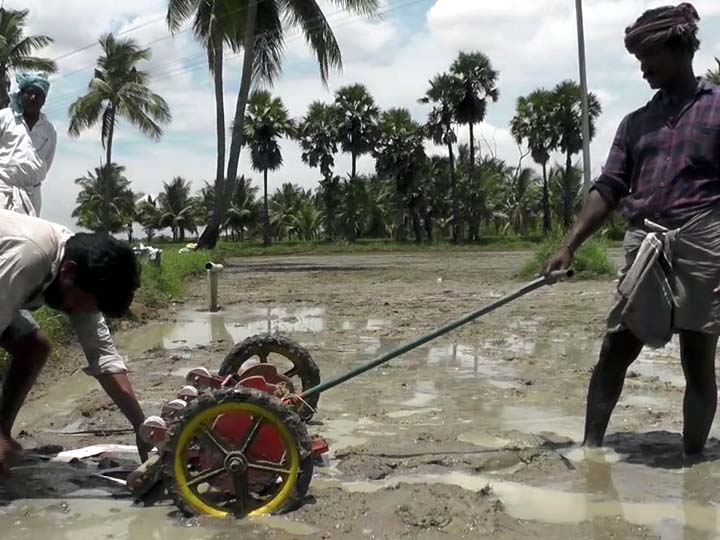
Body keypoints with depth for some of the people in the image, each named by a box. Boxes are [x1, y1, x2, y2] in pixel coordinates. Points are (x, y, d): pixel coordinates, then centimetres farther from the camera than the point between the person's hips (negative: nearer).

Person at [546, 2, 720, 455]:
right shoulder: (636, 122, 15)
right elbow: (609, 189, 10)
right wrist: (571, 245, 0)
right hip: (645, 251, 4)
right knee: (614, 353, 3)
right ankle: (590, 449, 10)